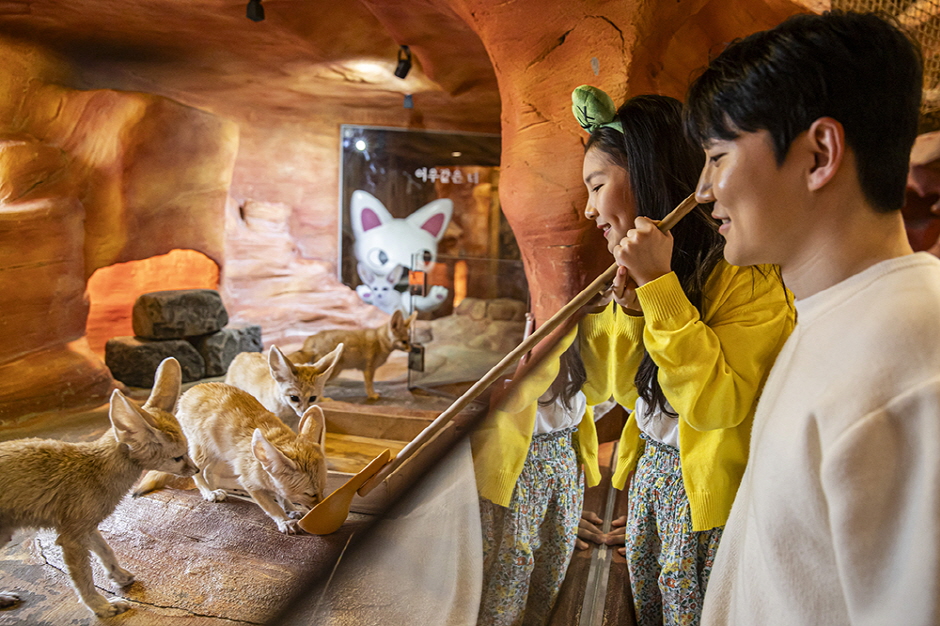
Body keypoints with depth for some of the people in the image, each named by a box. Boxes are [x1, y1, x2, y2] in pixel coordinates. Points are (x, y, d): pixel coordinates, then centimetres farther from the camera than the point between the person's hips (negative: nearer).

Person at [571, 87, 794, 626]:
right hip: (650, 476, 8)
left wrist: (659, 285, -29)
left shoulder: (748, 272, -21)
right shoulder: (646, 262, 5)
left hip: (711, 497, -7)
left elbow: (717, 404, -28)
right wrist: (630, 305, -15)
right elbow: (621, 389, 3)